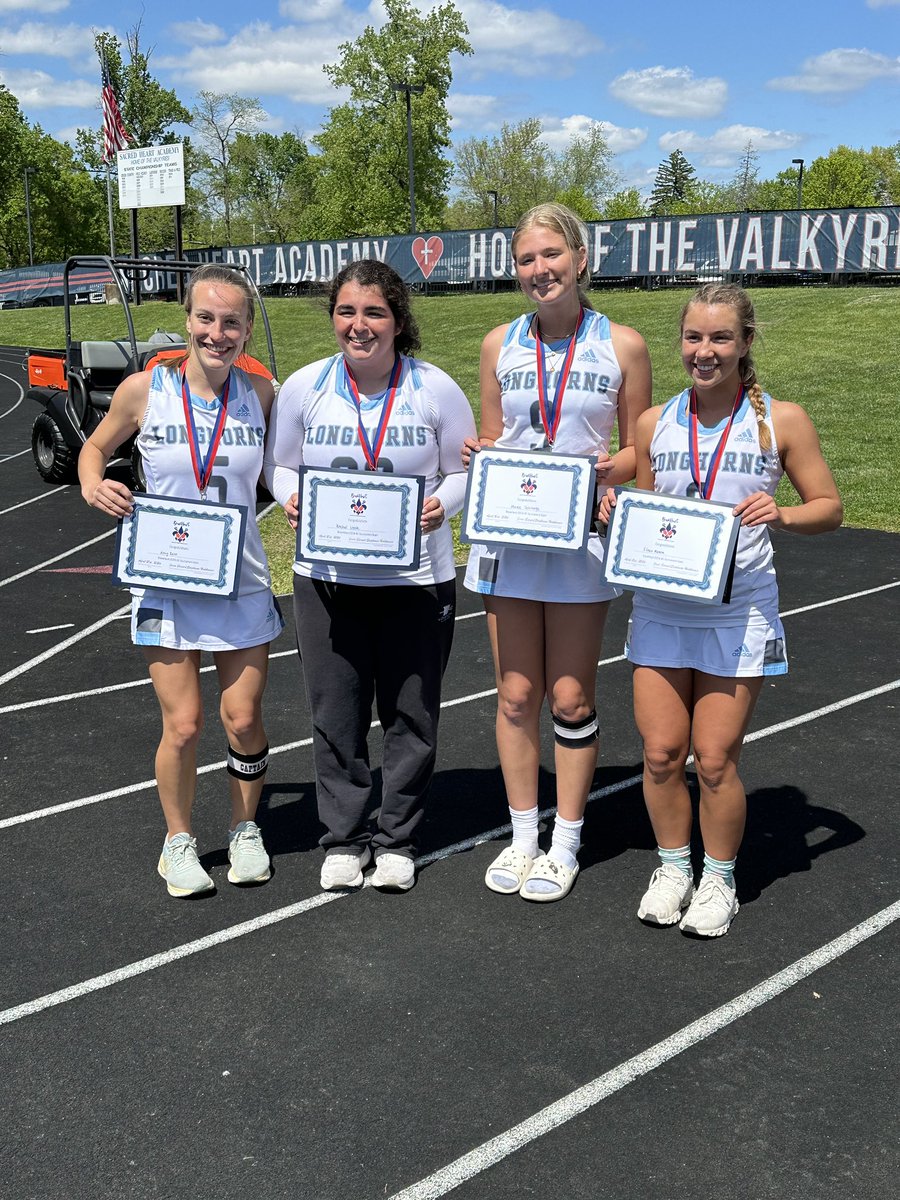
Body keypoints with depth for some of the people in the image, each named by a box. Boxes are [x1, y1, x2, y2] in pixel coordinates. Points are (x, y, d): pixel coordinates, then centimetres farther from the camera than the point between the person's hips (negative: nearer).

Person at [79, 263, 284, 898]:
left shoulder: (262, 392, -3)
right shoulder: (144, 389, -6)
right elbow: (96, 446, 10)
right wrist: (93, 485, -10)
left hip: (242, 582, 1)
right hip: (166, 582, -1)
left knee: (244, 720, 6)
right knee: (183, 724, 0)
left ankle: (246, 829, 31)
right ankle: (179, 841, 25)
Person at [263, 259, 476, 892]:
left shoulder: (436, 389, -4)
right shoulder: (303, 387, 0)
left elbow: (465, 470, 4)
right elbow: (279, 464, 11)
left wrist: (441, 506, -17)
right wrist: (292, 498, -11)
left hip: (416, 579, -1)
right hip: (327, 577, 1)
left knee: (411, 713, 7)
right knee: (337, 714, 8)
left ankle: (398, 840, 25)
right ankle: (344, 839, 25)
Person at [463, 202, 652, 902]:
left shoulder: (622, 345, 0)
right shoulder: (501, 345, 7)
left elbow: (640, 452, 4)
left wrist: (610, 469, -17)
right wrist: (478, 453, -8)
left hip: (582, 537, -2)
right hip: (508, 535, 3)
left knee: (571, 697, 4)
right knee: (516, 695, 7)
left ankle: (566, 845, 19)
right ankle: (524, 837, 23)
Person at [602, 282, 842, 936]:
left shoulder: (782, 420, -2)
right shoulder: (655, 423, 6)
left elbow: (830, 507, 3)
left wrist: (781, 514, -17)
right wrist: (618, 513, -5)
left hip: (738, 611, -3)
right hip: (661, 607, 3)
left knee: (715, 759, -1)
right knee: (661, 752, 3)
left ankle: (719, 879, 22)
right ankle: (673, 866, 27)